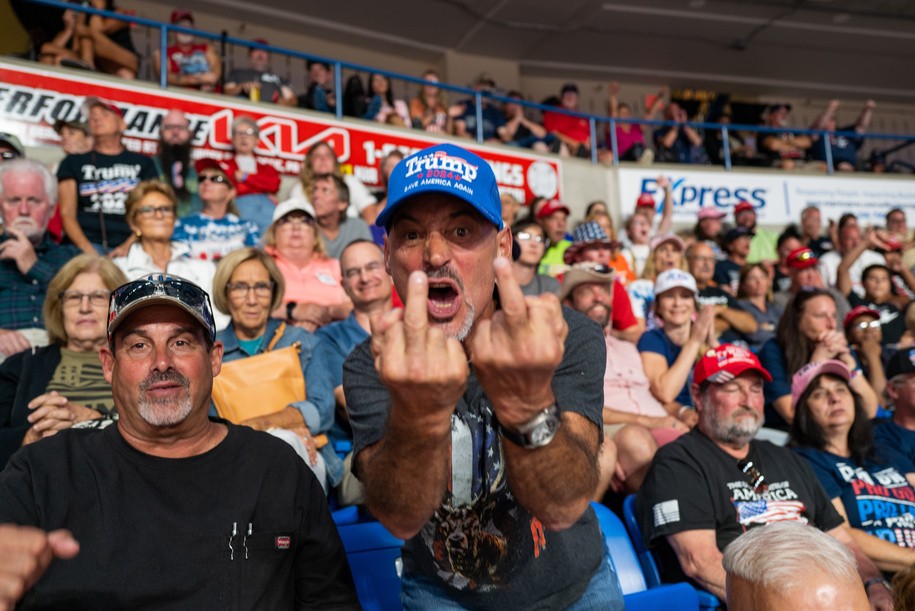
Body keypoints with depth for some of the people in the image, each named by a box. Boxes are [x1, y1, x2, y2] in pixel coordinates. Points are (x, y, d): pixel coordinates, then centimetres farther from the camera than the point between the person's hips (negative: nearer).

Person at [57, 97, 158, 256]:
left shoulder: (143, 163, 18)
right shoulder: (74, 162, 18)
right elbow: (67, 214, 8)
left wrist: (129, 246, -8)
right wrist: (88, 249, -9)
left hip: (129, 246, 1)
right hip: (86, 244, -1)